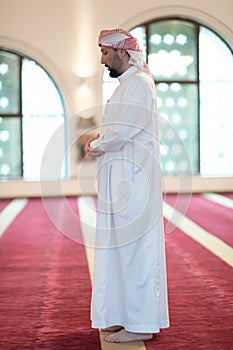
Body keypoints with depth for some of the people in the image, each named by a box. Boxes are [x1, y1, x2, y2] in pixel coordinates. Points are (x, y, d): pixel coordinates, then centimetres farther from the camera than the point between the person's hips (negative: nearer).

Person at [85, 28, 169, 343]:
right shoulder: (129, 83, 20)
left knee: (133, 248, -5)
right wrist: (101, 138, 7)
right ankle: (129, 315, 24)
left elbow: (123, 131, -20)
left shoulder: (138, 83, -13)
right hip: (126, 180, 10)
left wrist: (94, 147, -4)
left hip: (134, 181, -10)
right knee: (126, 248, 14)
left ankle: (140, 324, 4)